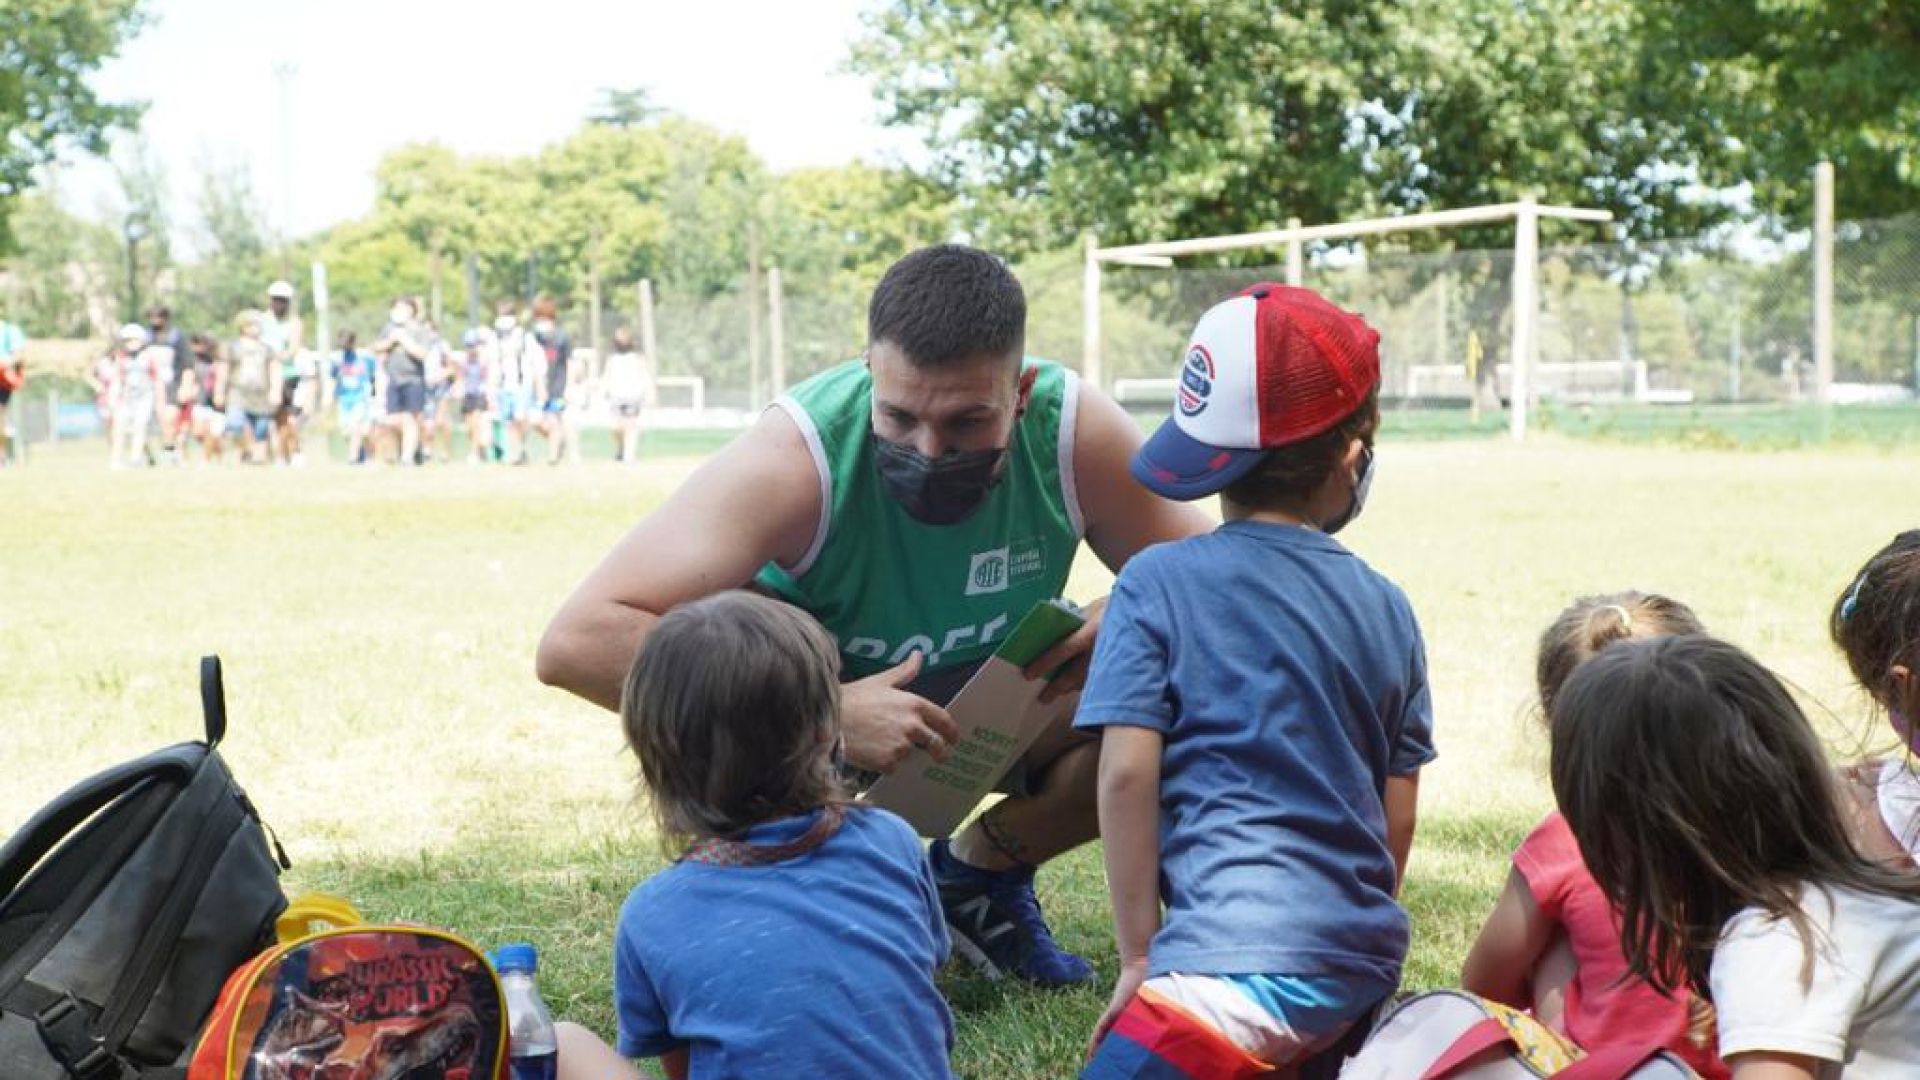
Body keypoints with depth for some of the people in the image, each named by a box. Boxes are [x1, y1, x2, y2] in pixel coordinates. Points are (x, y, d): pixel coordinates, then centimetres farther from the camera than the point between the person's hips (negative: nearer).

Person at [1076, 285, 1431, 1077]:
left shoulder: (1158, 583, -3)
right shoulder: (1385, 608, 9)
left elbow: (1127, 774, -9)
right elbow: (1399, 815, 13)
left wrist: (1139, 954, -1)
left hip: (1238, 958, -6)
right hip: (1363, 963, 6)